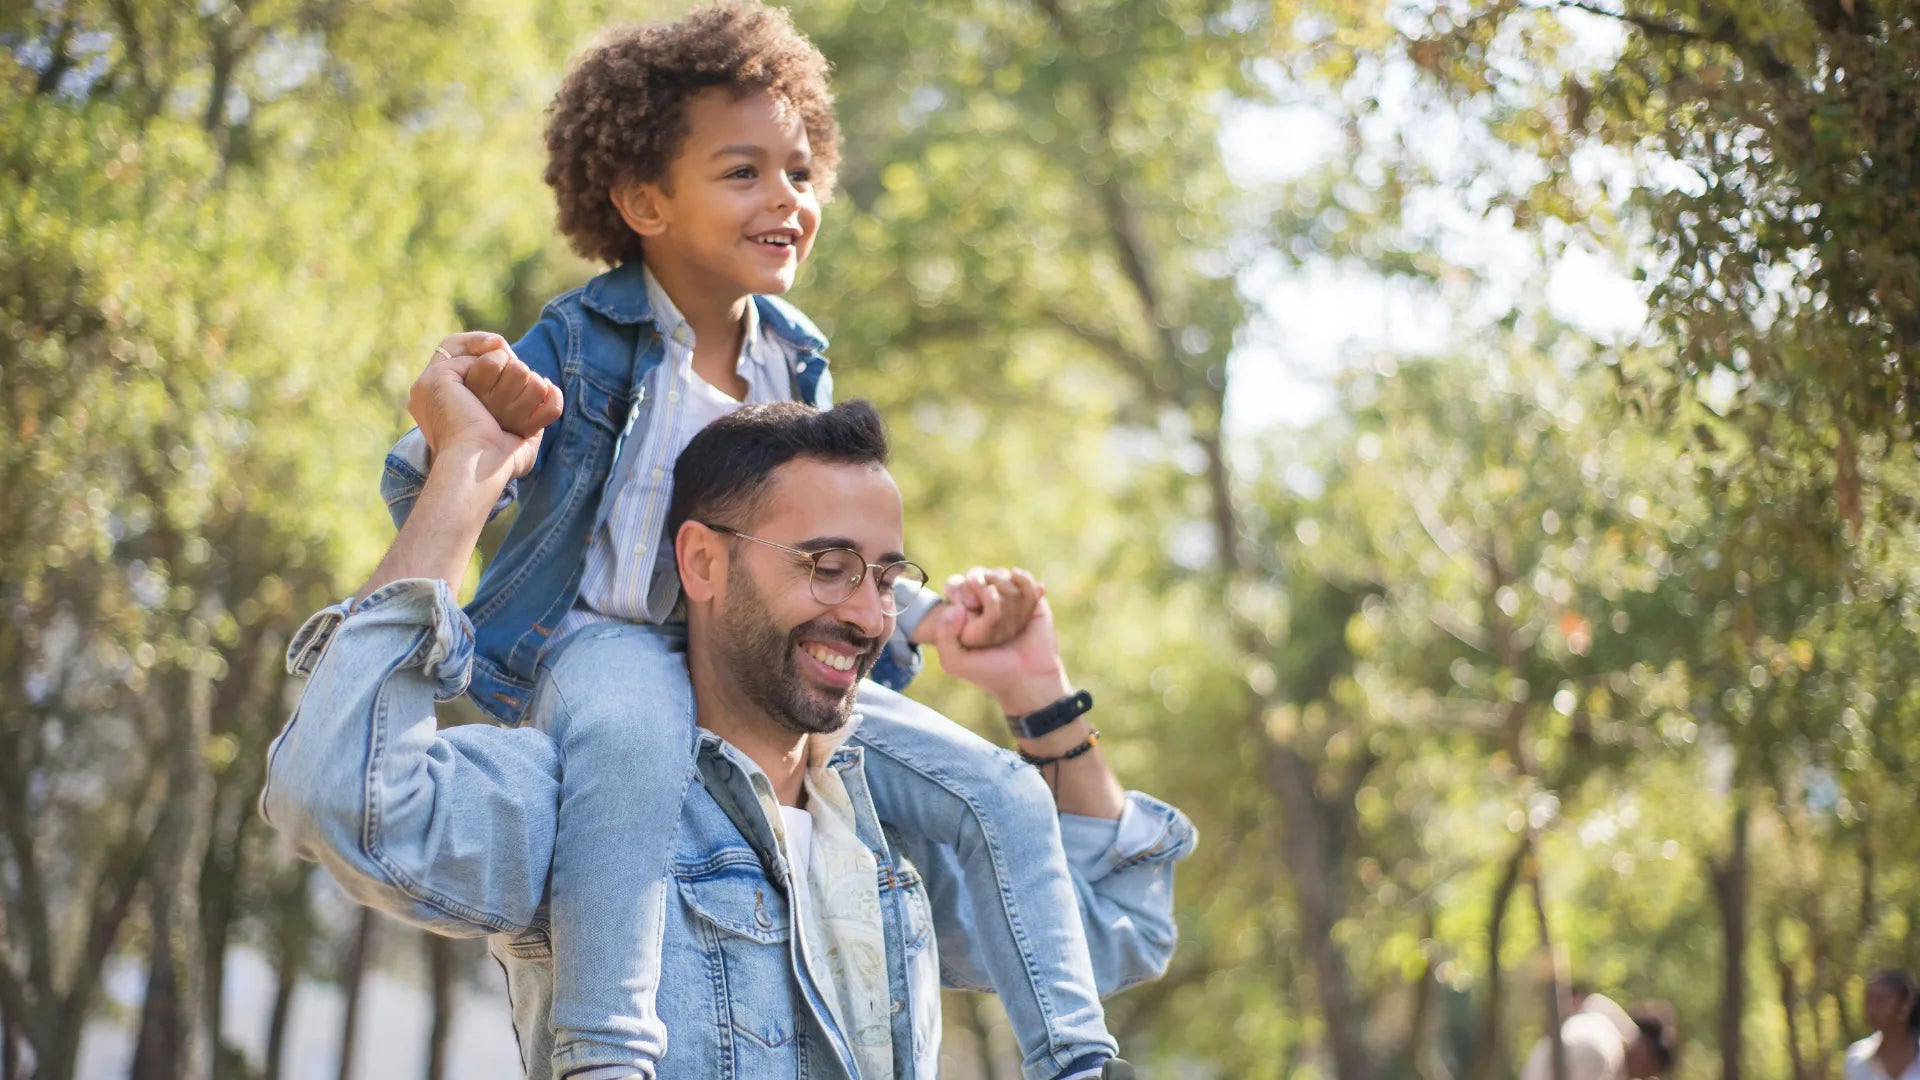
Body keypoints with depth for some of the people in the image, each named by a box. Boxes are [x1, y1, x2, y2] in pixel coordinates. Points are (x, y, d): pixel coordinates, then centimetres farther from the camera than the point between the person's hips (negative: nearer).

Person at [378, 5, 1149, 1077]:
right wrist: (457, 435, -37)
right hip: (598, 644, -6)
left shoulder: (799, 365, 8)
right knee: (635, 726, -43)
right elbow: (420, 507, -13)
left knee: (1000, 796, -2)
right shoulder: (580, 342, -11)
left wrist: (923, 614, 1)